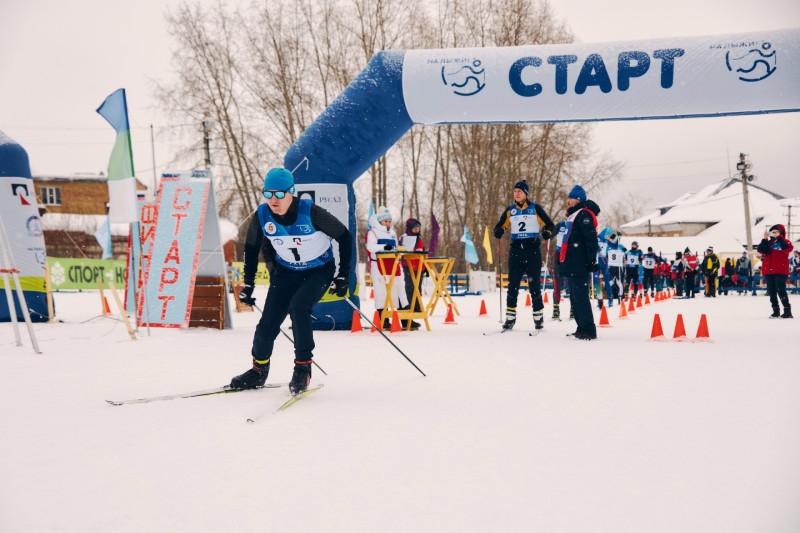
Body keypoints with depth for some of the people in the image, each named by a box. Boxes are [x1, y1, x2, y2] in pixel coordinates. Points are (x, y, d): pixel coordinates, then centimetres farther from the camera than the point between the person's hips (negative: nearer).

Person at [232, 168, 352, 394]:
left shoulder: (310, 212, -27)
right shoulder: (262, 215, -17)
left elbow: (344, 237, -14)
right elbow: (251, 248, 3)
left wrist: (343, 275, -14)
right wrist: (248, 284, 2)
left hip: (320, 270, -4)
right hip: (286, 271, 4)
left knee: (298, 307, -29)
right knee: (267, 323, -4)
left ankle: (303, 368, -14)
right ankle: (259, 370, 22)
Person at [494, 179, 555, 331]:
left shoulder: (535, 208, 1)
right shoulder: (510, 210, 10)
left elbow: (550, 225, 1)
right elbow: (501, 226, 14)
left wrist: (547, 232, -21)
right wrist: (498, 232, -9)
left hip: (533, 251, -3)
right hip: (515, 250, 3)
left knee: (534, 285, -1)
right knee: (512, 285, 1)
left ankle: (539, 318, 9)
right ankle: (510, 318, 7)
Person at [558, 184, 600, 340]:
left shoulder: (584, 214, -10)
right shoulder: (573, 215, 21)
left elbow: (591, 240, -18)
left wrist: (592, 260, -21)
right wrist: (564, 259, 28)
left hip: (579, 265, -11)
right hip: (572, 264, 11)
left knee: (580, 296, -12)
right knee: (575, 297, 12)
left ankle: (589, 330, -11)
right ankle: (582, 328, 18)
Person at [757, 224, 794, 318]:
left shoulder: (784, 242, 4)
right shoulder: (768, 243, 15)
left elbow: (788, 248, -18)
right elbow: (760, 250, -1)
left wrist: (779, 238, -18)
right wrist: (765, 239, -11)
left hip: (780, 271, -5)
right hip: (768, 271, 5)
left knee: (781, 290, -13)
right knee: (771, 292, 7)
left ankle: (787, 311, -10)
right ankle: (775, 311, 14)